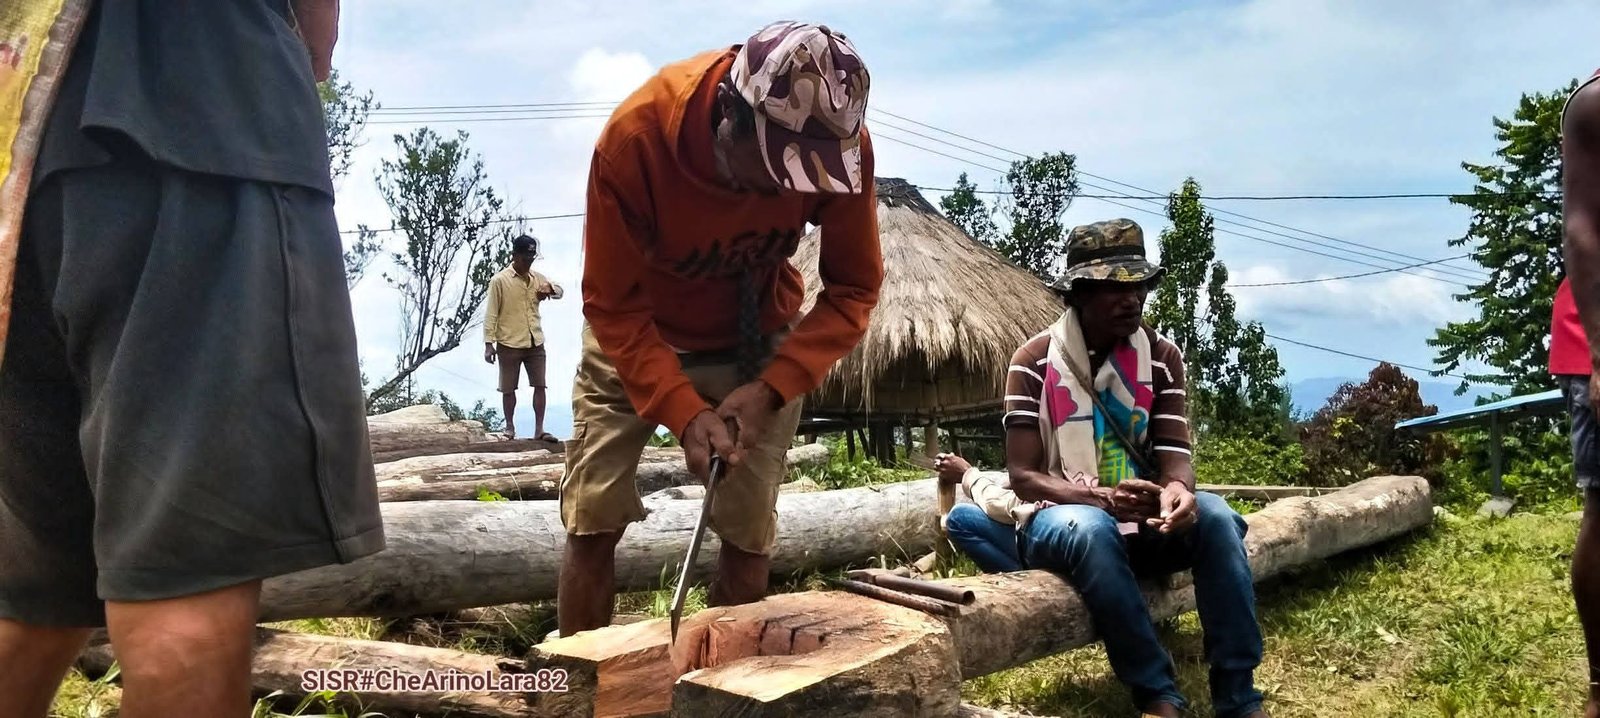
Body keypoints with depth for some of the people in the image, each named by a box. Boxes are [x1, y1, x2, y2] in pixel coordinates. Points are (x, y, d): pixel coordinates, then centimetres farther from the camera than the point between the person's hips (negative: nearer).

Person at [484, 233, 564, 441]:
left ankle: (539, 429, 2)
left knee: (540, 385, -1)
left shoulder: (537, 278, 9)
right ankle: (510, 426, 19)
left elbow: (560, 291, 18)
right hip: (509, 344, -4)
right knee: (508, 388, 6)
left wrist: (550, 289, -7)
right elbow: (491, 314, -7)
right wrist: (489, 344, -12)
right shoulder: (499, 281, -7)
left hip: (535, 343, 4)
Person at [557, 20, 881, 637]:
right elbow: (613, 306, -24)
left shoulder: (839, 145, -28)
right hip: (637, 336, -1)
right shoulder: (636, 138, -34)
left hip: (758, 341, 2)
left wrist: (771, 387, -28)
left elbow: (853, 289, -16)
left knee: (749, 535, -1)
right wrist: (683, 411, -34)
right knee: (593, 523, -4)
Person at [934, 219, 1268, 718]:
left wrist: (1177, 489, -31)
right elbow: (1022, 476, -13)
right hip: (1058, 517, -3)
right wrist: (1100, 498, -30)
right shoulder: (1035, 363, -9)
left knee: (1213, 517, -27)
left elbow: (1173, 454, -5)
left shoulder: (1162, 357, 2)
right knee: (1090, 529, -39)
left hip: (1137, 520, 4)